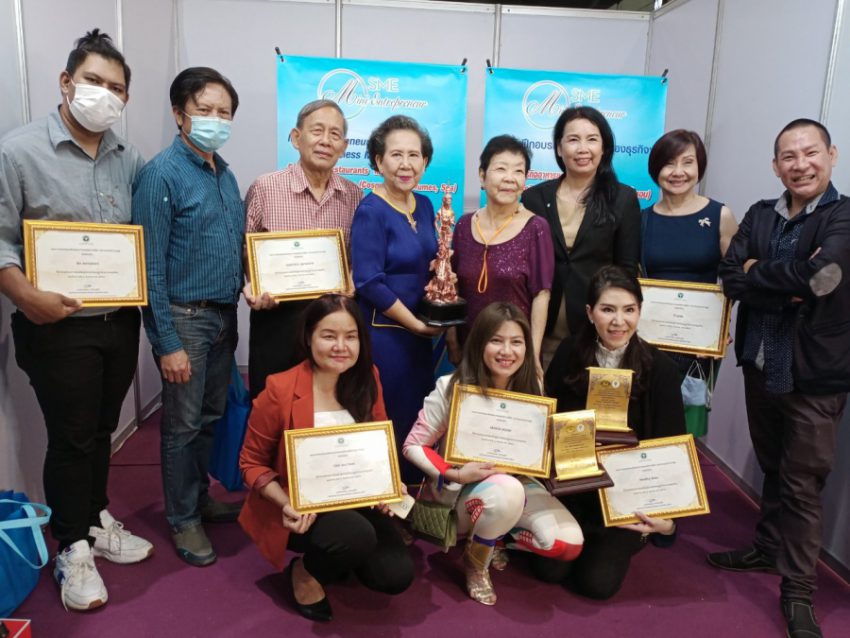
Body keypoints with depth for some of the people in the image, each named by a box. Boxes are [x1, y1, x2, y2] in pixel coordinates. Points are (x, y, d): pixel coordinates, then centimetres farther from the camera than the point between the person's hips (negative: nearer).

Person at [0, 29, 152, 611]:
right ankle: (73, 549, 25)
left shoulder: (130, 161, 6)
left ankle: (96, 523, 37)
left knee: (102, 431, 18)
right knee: (71, 439, 6)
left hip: (121, 321, 5)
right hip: (58, 326, -4)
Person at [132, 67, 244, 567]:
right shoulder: (162, 174, -13)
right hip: (186, 317, -7)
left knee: (212, 416, 18)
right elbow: (151, 268, -15)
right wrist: (167, 343, -16)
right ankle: (184, 519, 24)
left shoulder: (225, 174, 9)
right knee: (184, 425, 6)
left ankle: (202, 499, 36)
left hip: (225, 315, 7)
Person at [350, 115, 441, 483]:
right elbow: (368, 282, -18)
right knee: (386, 425, 1)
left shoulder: (425, 206, 8)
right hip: (383, 333, -7)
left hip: (419, 334, 7)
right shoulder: (370, 211, -13)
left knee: (418, 421, 14)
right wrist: (416, 323, -13)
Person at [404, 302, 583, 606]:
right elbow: (413, 446, -11)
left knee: (569, 543, -17)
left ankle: (492, 537, 9)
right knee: (506, 493, -39)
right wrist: (454, 474, -26)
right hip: (459, 486, -4)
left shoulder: (530, 389, -4)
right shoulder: (452, 387, -17)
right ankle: (475, 562, -7)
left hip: (516, 482, 5)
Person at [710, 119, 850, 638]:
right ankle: (768, 549, 39)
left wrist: (759, 273, -12)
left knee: (803, 483, 4)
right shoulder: (759, 216, 5)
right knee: (773, 468, 20)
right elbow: (731, 280, -6)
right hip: (760, 364, 5)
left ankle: (799, 591, 19)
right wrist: (791, 287, -20)